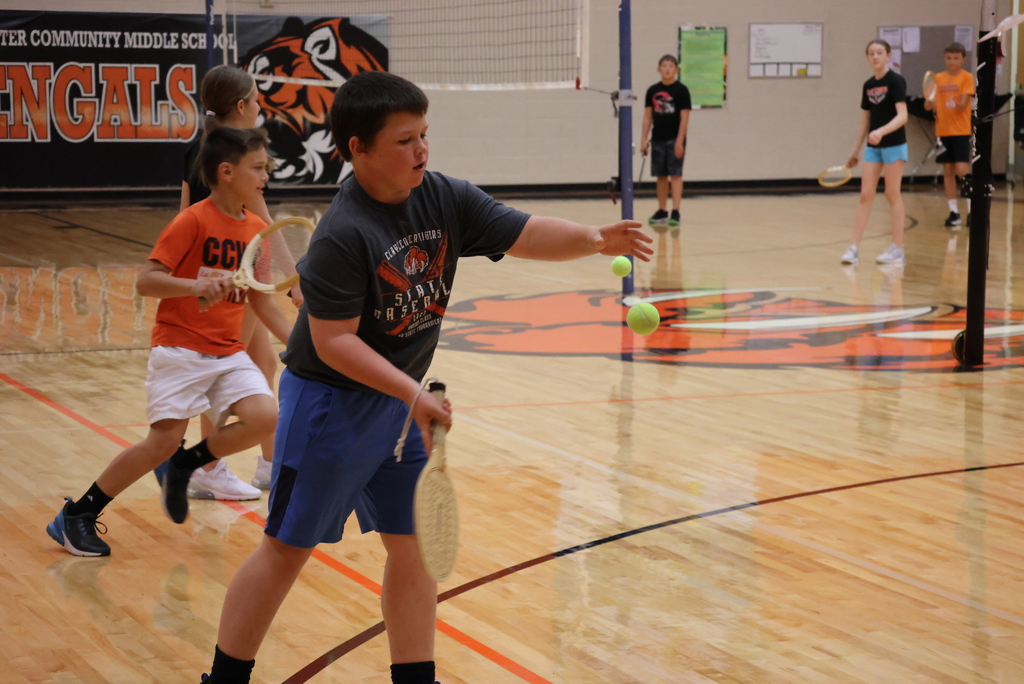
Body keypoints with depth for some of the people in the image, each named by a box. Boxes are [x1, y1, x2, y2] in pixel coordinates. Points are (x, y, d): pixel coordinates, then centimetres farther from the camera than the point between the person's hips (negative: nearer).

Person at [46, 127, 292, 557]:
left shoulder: (256, 230, 7)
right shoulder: (193, 222, -12)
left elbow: (259, 299, 16)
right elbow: (145, 281, -16)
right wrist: (194, 285, -32)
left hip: (229, 352, 6)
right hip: (181, 347, -6)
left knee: (265, 418, -16)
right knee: (165, 441, -12)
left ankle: (184, 466, 9)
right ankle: (76, 516, 4)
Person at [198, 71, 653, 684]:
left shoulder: (446, 199, -5)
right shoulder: (342, 235, -25)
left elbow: (526, 234, -9)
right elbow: (334, 340, -24)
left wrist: (594, 239, -27)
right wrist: (412, 392, -30)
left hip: (401, 402, 7)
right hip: (331, 403, -6)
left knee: (415, 542, 8)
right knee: (288, 548, 3)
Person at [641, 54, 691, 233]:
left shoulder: (681, 90, -5)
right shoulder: (652, 91, 7)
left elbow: (684, 117, -8)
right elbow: (648, 116, 10)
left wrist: (680, 141, -14)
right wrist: (644, 140, 5)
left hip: (674, 139, -4)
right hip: (658, 139, 4)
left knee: (675, 174, -7)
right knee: (661, 176, 9)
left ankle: (675, 213, -10)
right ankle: (662, 212, 17)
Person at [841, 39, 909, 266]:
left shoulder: (895, 81, -10)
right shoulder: (868, 85, 8)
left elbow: (902, 116, -20)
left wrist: (882, 131, -35)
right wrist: (855, 151, 15)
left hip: (893, 144, -6)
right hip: (873, 147, 6)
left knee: (893, 195, 0)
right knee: (865, 195, 1)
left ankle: (897, 248, 8)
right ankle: (854, 248, -1)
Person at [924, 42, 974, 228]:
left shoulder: (967, 78, -2)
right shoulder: (938, 78, 8)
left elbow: (964, 104, -11)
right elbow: (931, 105, 6)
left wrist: (955, 104, -32)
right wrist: (929, 103, -16)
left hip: (961, 131, -4)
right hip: (943, 131, 4)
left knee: (962, 170, -11)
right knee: (947, 171, 5)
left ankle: (972, 211, -1)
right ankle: (954, 212, 12)